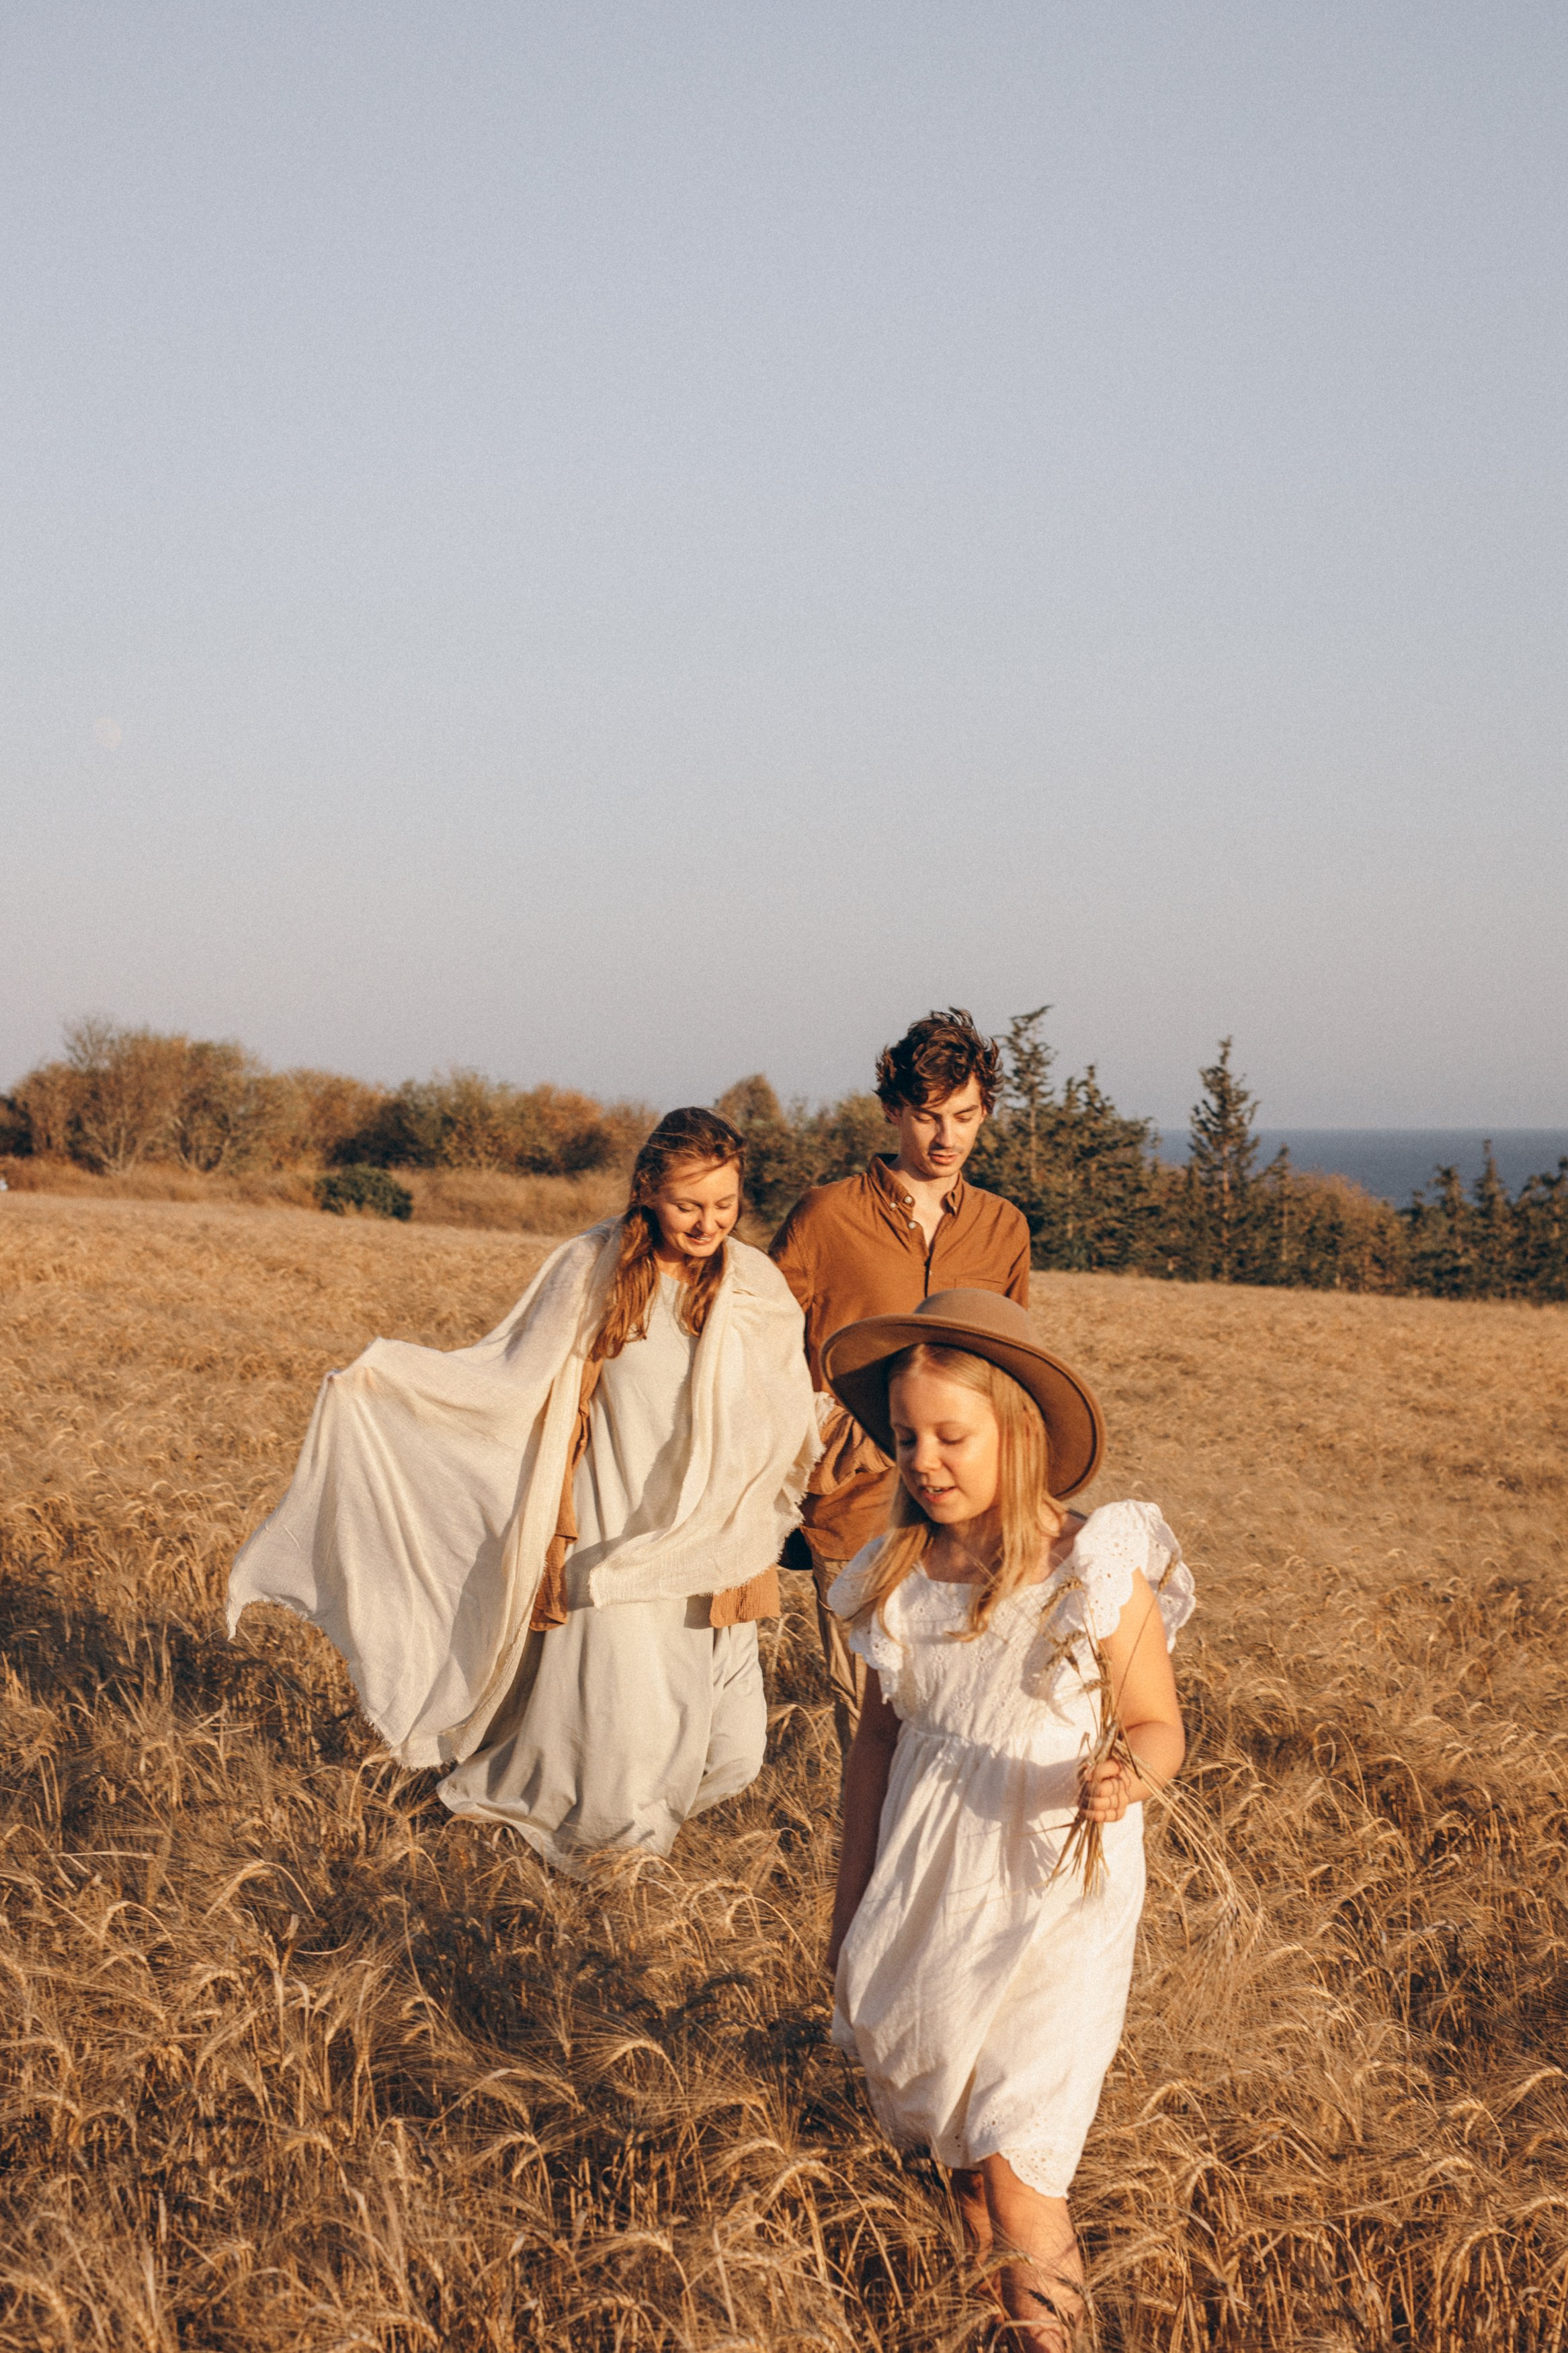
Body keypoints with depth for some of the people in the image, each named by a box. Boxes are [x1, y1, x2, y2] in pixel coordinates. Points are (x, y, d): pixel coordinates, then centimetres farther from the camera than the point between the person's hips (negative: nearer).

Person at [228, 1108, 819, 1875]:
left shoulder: (760, 1292, 0)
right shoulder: (592, 1271, -5)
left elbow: (786, 1435, 10)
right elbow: (506, 1379, -2)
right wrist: (390, 1374, -9)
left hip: (713, 1560, 3)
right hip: (614, 1547, -2)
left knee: (731, 1754, 4)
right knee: (623, 1745, -5)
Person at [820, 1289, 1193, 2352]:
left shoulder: (1098, 1575, -15)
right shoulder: (900, 1575, -1)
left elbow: (1158, 1725, -6)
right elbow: (879, 1734, 9)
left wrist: (1125, 1776, -30)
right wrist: (851, 1904, 13)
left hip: (1053, 1892, -5)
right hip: (926, 1890, 5)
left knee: (1017, 2182, -9)